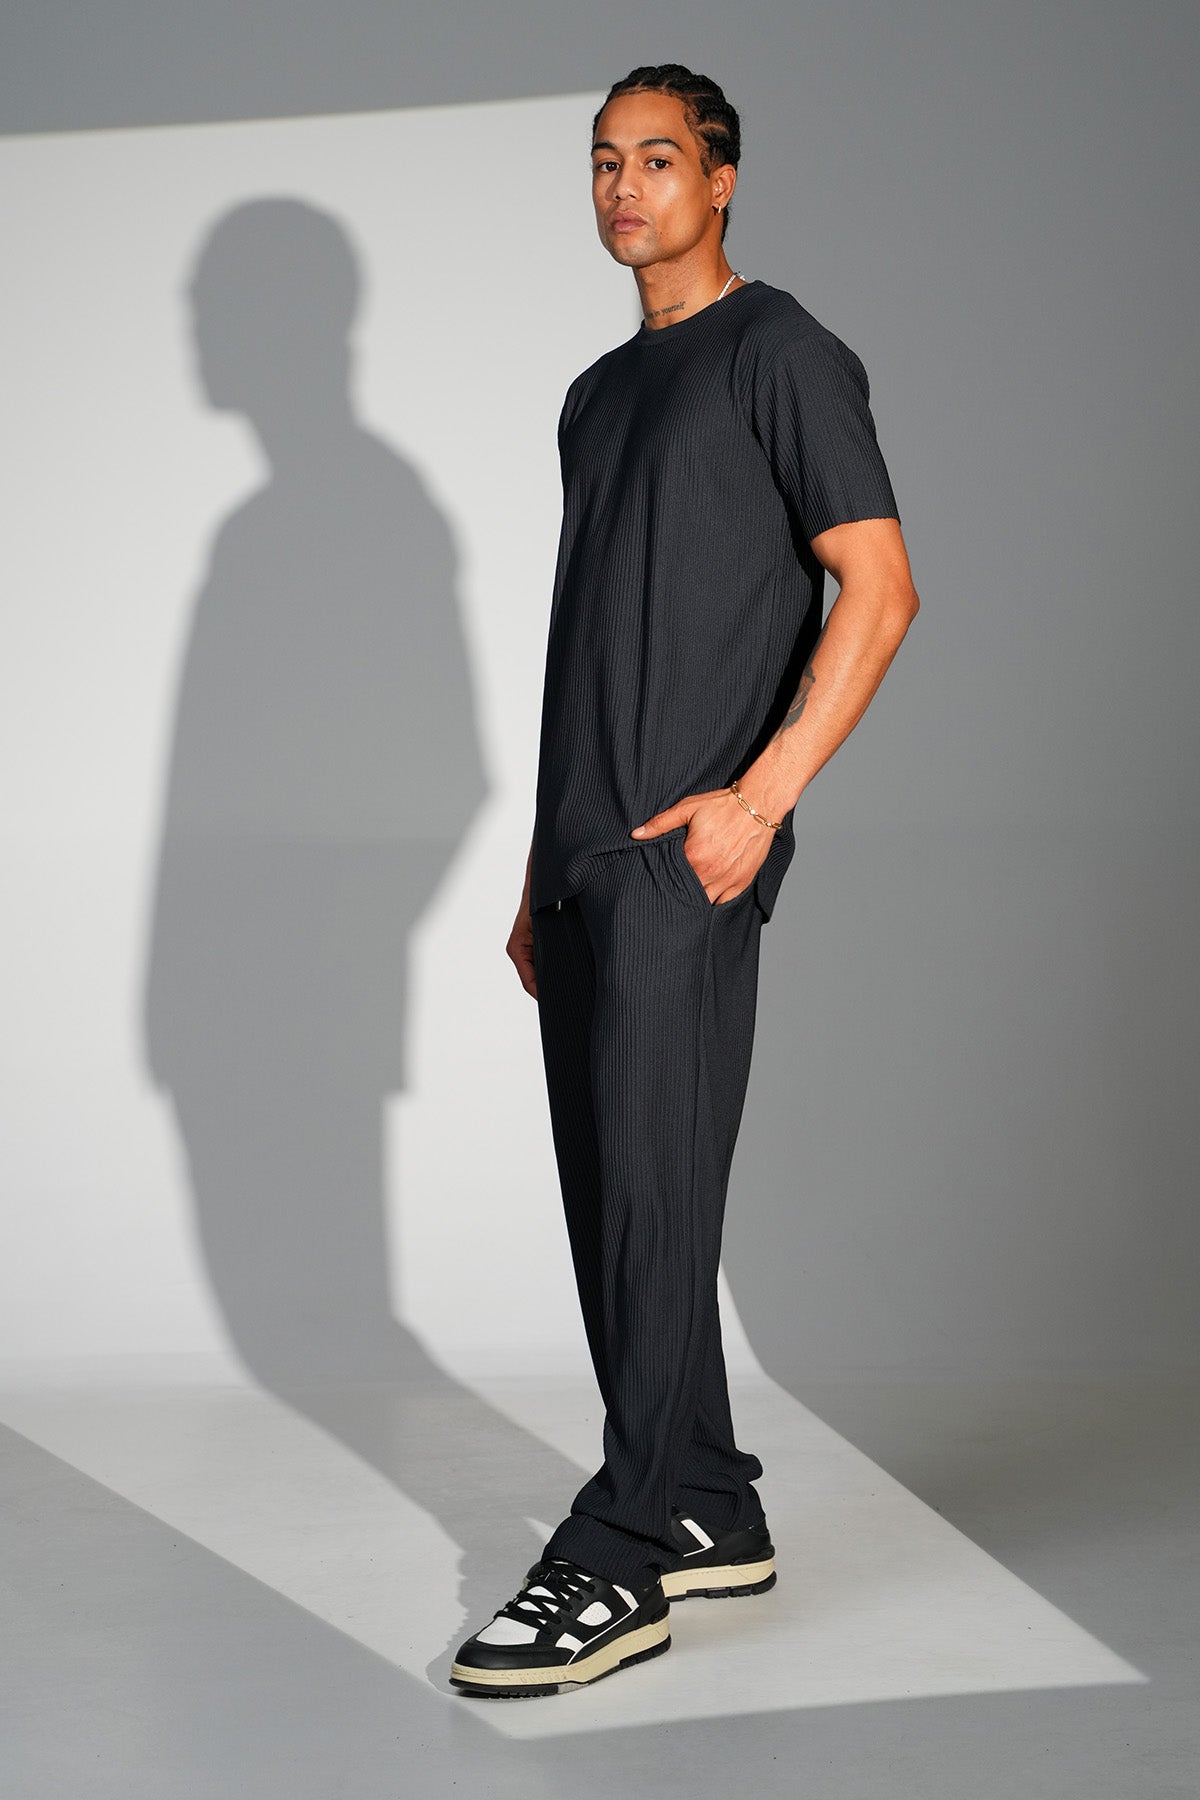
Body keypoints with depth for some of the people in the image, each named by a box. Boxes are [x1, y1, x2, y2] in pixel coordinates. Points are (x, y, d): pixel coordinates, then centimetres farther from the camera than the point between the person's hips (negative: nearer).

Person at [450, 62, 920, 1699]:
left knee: (651, 1194, -9)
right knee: (609, 1194, 10)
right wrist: (544, 868, 19)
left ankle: (619, 1562, -3)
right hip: (585, 855, 9)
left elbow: (879, 587, -11)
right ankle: (711, 1508, 21)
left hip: (689, 854, -9)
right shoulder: (599, 395, 22)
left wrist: (758, 796, -19)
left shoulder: (781, 355, -2)